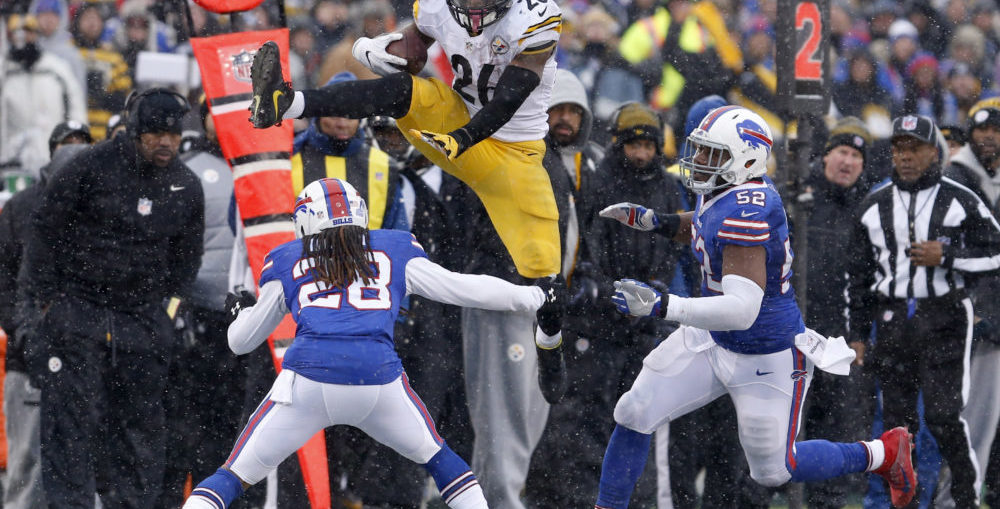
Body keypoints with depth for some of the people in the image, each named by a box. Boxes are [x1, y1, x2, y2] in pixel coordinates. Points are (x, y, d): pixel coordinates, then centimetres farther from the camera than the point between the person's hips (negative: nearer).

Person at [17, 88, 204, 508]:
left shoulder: (187, 188, 6)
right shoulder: (93, 168, -8)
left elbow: (187, 258, 20)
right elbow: (45, 230, -3)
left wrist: (169, 309, 12)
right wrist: (46, 298, -5)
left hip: (141, 320, 4)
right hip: (75, 305, -4)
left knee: (140, 419, 2)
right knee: (73, 412, -10)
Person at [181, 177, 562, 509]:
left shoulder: (286, 262, 21)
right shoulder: (395, 250, 20)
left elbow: (241, 341, 28)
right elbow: (463, 289, 22)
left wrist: (242, 311, 52)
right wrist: (534, 298, 35)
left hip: (307, 381, -1)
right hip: (379, 380, 1)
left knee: (234, 476, 8)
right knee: (435, 456, 26)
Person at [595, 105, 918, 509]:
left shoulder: (745, 213, -34)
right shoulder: (721, 193, -6)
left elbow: (742, 309, -42)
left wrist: (661, 306, -47)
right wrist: (654, 221, 7)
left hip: (765, 357, -8)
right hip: (713, 339, 8)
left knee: (774, 470, 10)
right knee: (633, 414, 3)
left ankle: (884, 454, 28)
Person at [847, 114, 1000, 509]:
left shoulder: (961, 202, 0)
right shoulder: (873, 208, 10)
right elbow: (859, 275, 15)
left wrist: (947, 257, -13)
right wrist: (857, 334, 11)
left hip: (944, 317, -4)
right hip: (892, 320, 4)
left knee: (944, 416, -11)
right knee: (897, 418, 4)